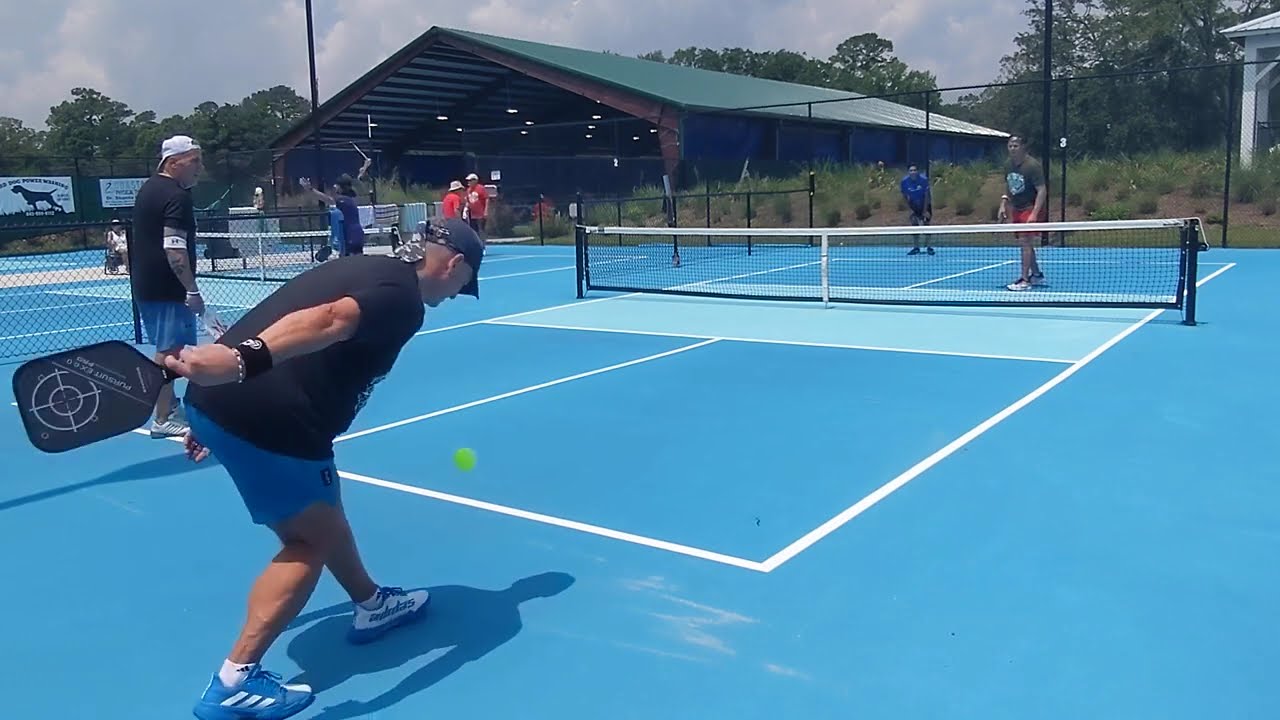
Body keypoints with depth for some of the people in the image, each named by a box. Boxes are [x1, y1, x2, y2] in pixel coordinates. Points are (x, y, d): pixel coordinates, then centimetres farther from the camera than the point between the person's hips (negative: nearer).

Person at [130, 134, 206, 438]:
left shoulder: (149, 188, 15)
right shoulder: (176, 197, -17)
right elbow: (174, 250, -24)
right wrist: (192, 290, -22)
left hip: (146, 284, 10)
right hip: (166, 288, -10)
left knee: (168, 347, 20)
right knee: (169, 350, -4)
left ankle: (169, 405, 32)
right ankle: (163, 420, 0)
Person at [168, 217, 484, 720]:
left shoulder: (364, 268, 21)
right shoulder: (403, 298, -7)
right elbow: (329, 322, -28)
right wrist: (244, 360, -43)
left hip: (216, 398, 10)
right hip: (267, 418, -10)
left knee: (323, 512, 25)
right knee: (310, 539, 7)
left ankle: (371, 604, 44)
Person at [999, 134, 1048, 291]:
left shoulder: (1032, 165, -16)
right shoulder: (1009, 166, 6)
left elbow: (1042, 191, -18)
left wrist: (1034, 214, -26)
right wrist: (1003, 206, 6)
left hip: (1032, 208, -8)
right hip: (1017, 209, 8)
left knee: (1025, 241, -13)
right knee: (1025, 243, 13)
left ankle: (1025, 280, -11)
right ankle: (1037, 275, 28)